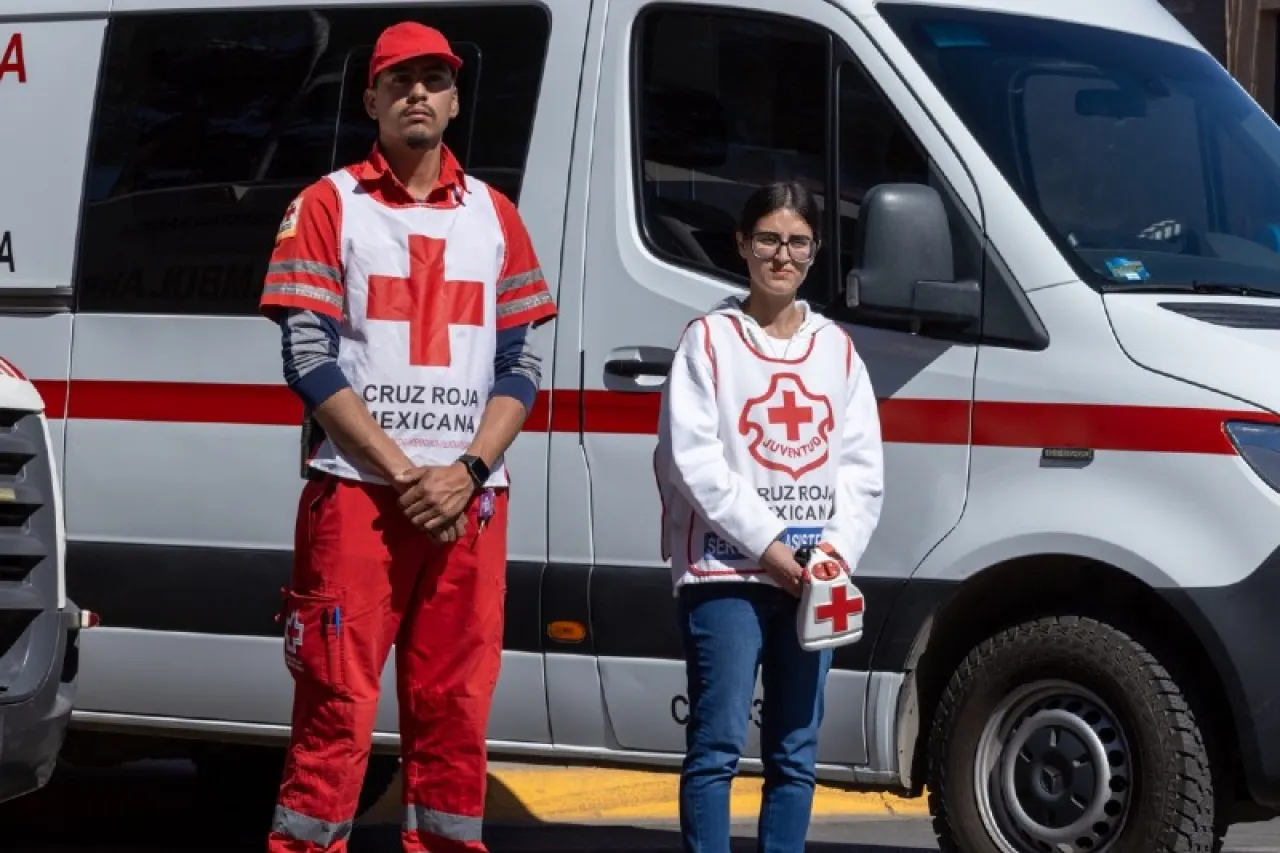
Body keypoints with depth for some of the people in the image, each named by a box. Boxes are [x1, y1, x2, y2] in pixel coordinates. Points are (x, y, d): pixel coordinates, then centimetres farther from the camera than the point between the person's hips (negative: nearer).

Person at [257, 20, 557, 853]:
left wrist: (466, 472, -8)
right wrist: (406, 475, -12)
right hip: (356, 493, -3)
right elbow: (308, 358, -4)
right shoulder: (329, 206, 3)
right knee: (338, 707, -7)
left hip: (467, 500, 3)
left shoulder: (495, 215, 13)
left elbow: (521, 364, 9)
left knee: (456, 709, 4)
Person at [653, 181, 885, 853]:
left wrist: (840, 547, -7)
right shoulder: (710, 339, 0)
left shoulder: (837, 349, 13)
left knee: (796, 751, 7)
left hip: (813, 578, 5)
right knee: (718, 745, -7)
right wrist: (767, 544, -14)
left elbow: (862, 466, 10)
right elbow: (693, 459, -8)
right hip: (725, 571, -4)